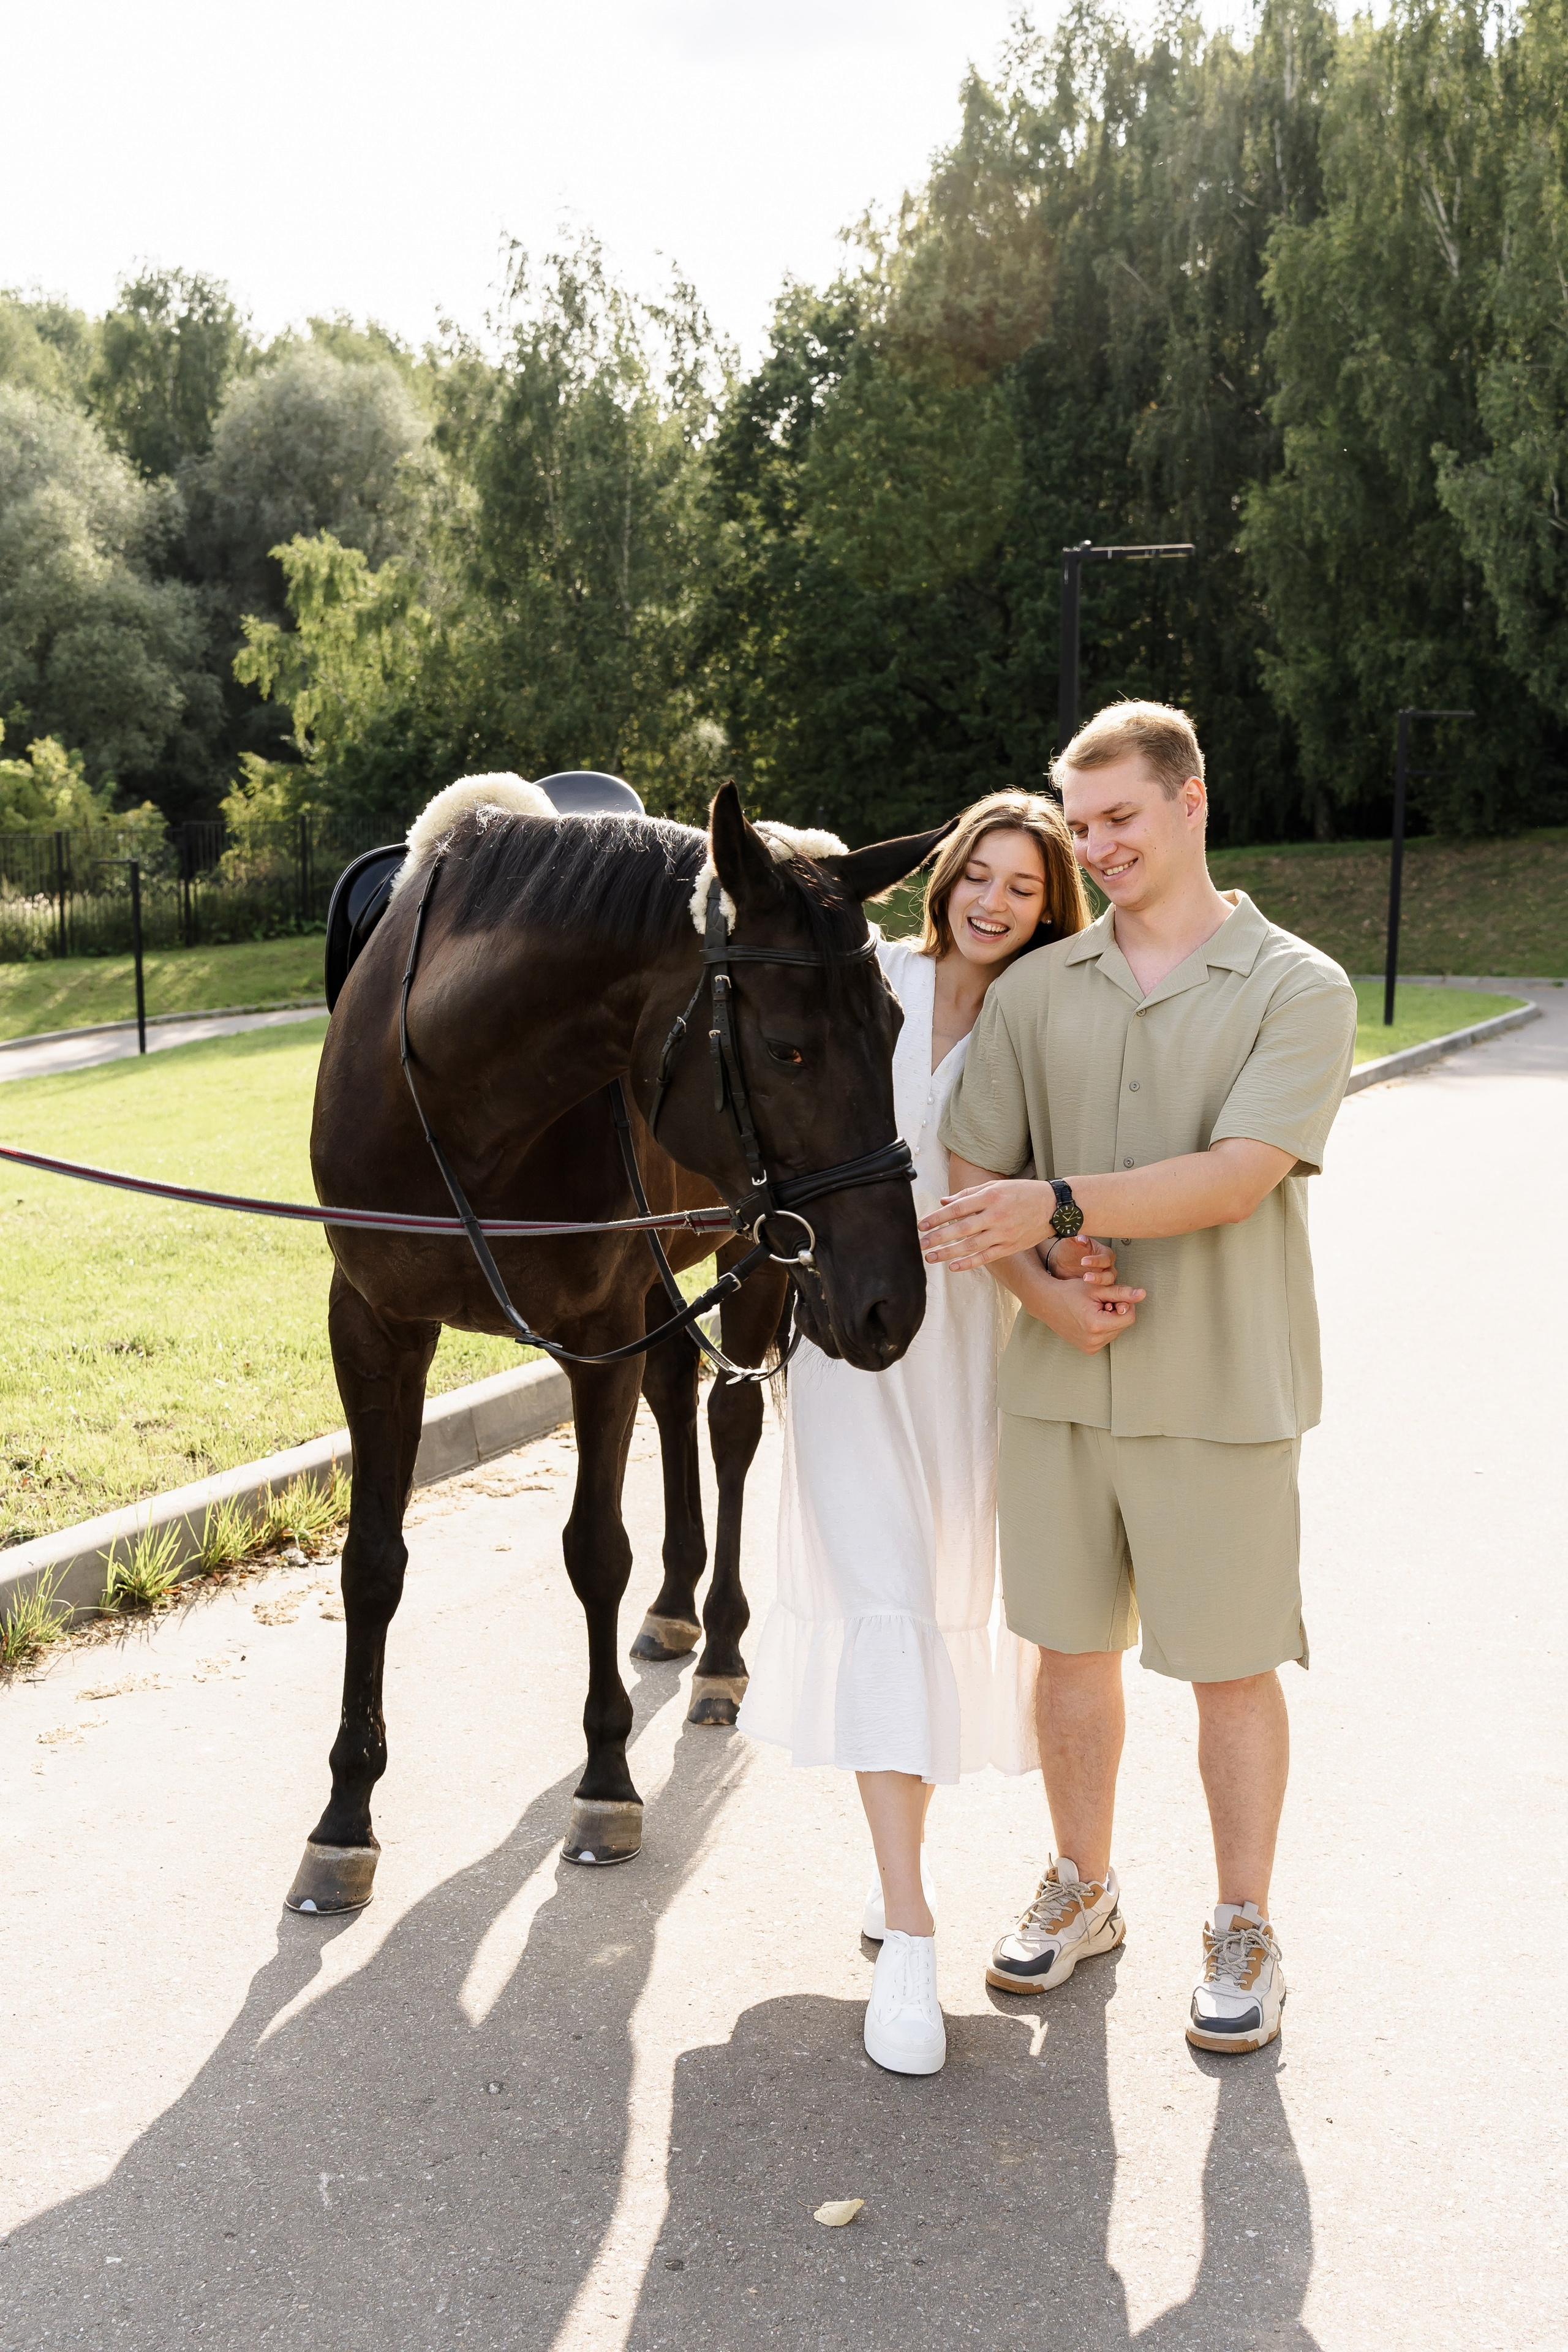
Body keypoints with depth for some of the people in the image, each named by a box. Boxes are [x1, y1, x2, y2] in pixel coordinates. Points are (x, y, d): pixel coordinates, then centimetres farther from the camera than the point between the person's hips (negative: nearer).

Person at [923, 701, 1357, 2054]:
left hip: (1222, 1393, -3)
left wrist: (1058, 1209, -30)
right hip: (1060, 1383, 4)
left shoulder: (1300, 991, -6)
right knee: (1070, 1646, 14)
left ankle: (1244, 1930, 24)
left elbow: (1235, 1177, -19)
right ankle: (1083, 1890, 33)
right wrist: (1051, 1294, -14)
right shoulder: (1035, 992, 6)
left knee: (1230, 1666, 6)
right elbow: (972, 1185, 3)